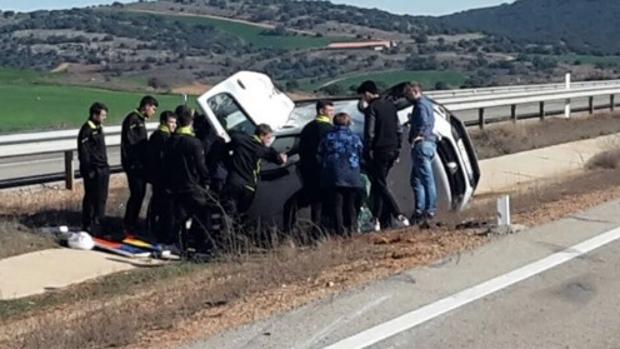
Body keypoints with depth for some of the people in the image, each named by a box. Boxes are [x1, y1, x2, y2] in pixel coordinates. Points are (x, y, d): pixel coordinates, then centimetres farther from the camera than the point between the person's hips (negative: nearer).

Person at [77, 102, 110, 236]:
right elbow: (83, 153, -17)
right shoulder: (86, 130, -15)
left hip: (102, 169, 10)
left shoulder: (98, 128, 15)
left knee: (101, 198, 14)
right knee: (91, 198, -4)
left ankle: (97, 223, 24)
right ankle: (88, 226, 1)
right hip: (93, 171, -10)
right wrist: (89, 170, -19)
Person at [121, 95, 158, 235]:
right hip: (134, 164, -10)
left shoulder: (140, 120, 20)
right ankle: (128, 225, -4)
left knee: (140, 193, 12)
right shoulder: (132, 119, -13)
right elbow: (130, 143, -19)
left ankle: (132, 223, 20)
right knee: (136, 194, -10)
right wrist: (133, 162, -21)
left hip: (140, 164, 10)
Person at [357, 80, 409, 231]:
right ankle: (378, 219, 12)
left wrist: (367, 154, -10)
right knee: (378, 183, 14)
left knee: (380, 185, -4)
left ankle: (398, 214, -17)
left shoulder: (371, 108, -11)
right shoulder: (390, 105, 13)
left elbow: (369, 133, -15)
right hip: (392, 151, 8)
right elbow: (399, 130, 15)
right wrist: (397, 150, 18)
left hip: (379, 151, -8)